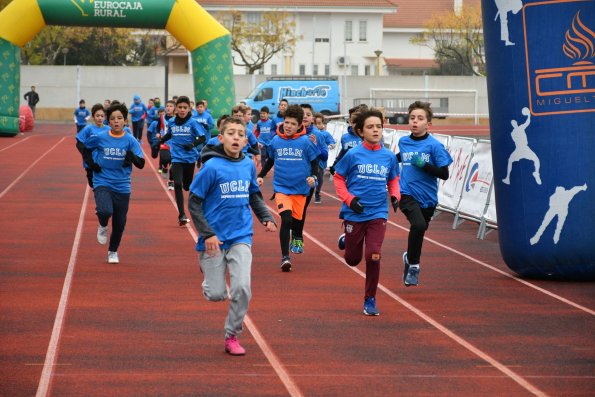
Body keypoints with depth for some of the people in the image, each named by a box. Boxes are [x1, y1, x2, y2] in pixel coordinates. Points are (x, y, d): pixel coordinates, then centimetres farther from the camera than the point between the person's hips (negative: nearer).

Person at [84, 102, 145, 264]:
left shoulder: (130, 140, -5)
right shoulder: (99, 138, -6)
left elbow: (141, 164, -9)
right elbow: (84, 147, 14)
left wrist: (132, 156, -28)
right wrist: (91, 163, 1)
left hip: (122, 187, 2)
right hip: (102, 183, -2)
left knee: (119, 223, 8)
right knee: (105, 211, -28)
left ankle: (113, 251, 33)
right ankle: (103, 227, 8)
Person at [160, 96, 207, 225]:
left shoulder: (192, 122, -8)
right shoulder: (171, 122, 1)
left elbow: (203, 137, -11)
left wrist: (193, 144, -27)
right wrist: (160, 141, 11)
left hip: (190, 158, -1)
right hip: (177, 158, 1)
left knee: (187, 186, 12)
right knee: (178, 184, -16)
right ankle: (182, 215, -15)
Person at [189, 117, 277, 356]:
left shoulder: (248, 166, 2)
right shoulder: (212, 166, -12)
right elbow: (194, 202, -9)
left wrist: (266, 217, 2)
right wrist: (207, 233, -16)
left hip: (241, 236, 3)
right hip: (214, 238, -3)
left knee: (242, 288, -12)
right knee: (216, 295, 0)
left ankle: (232, 336, 7)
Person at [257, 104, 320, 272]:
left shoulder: (305, 141, -5)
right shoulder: (275, 140, 1)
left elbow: (314, 162, 3)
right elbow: (270, 160, 17)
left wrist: (313, 176, -15)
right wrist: (261, 176, 9)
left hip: (300, 188, 1)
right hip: (281, 187, -1)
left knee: (296, 219, 10)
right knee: (286, 219, -16)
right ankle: (285, 257, -11)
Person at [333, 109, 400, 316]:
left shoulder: (389, 156, 1)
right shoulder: (353, 155, -7)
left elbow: (393, 180, 15)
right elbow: (338, 178, 2)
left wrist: (395, 195, -5)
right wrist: (349, 198, -12)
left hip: (378, 214, 1)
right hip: (354, 213, -1)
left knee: (373, 256, -13)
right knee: (352, 260, 10)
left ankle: (370, 300, 4)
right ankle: (346, 240, 48)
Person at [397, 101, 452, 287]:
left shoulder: (434, 145, -9)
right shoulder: (403, 142, 2)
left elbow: (444, 174, -11)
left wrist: (424, 165, -20)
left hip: (427, 198, 1)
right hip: (407, 194, -1)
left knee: (419, 230, 16)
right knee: (419, 225, -26)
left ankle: (410, 258, 44)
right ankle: (413, 264, -9)